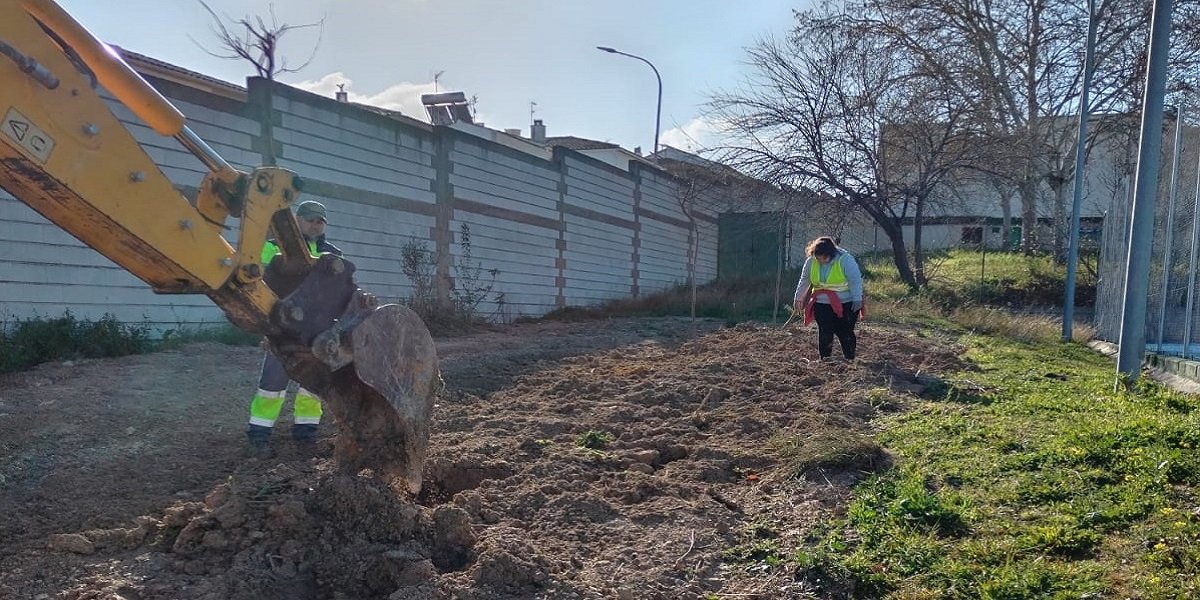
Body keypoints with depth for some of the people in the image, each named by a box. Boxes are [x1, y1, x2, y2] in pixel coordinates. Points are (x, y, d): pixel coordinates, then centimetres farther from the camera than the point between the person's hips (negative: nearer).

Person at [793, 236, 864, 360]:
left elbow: (856, 280, -14)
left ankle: (850, 358, 12)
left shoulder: (845, 259, -17)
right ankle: (825, 358, 13)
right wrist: (798, 297, 16)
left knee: (845, 332, -2)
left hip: (845, 304, -3)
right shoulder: (810, 262, -4)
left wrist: (857, 299, -17)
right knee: (824, 333, 2)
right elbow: (804, 281, 10)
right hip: (822, 304, 3)